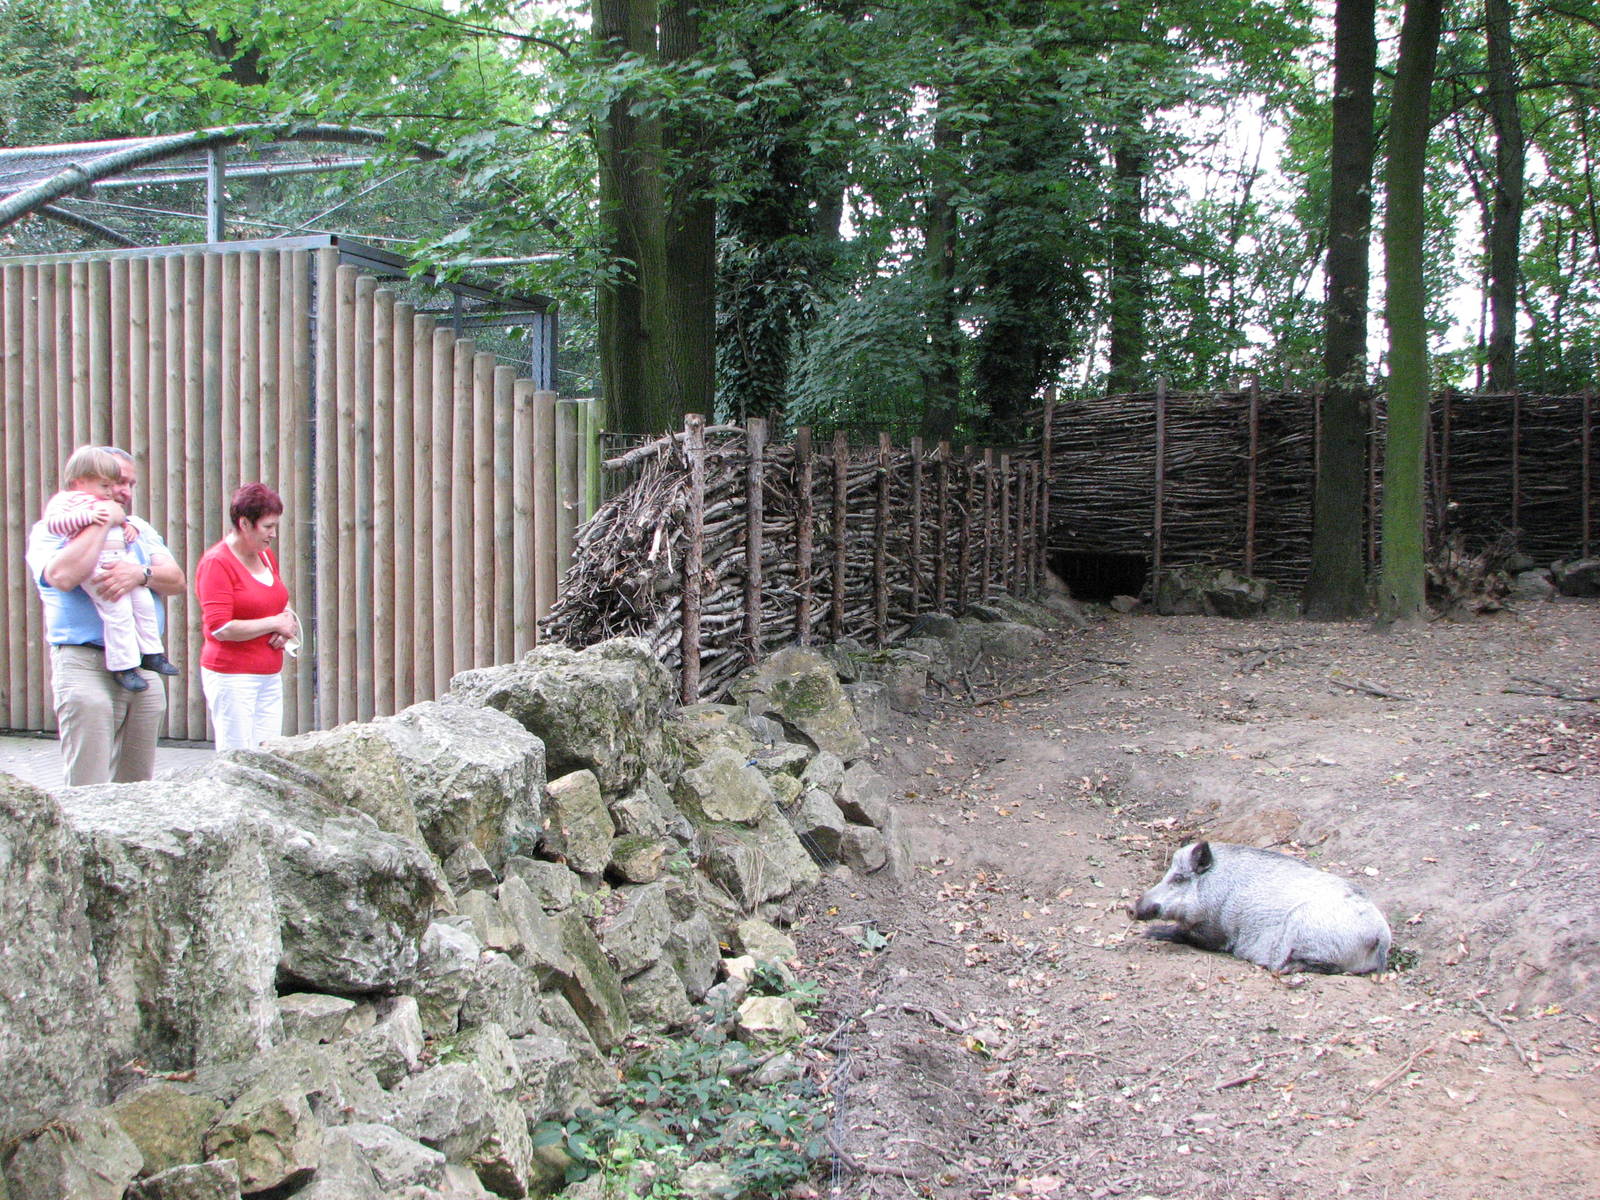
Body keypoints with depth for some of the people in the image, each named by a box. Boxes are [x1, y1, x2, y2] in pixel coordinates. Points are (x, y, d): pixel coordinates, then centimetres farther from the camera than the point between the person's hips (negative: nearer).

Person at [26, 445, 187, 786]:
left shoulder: (138, 529, 19)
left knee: (138, 786, 8)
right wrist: (103, 522, -11)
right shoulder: (51, 529, 2)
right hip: (86, 665, -5)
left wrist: (142, 573, -16)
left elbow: (177, 580, 6)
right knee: (88, 790, -10)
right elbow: (63, 576, -19)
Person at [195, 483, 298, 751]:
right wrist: (274, 623, -10)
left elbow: (281, 603, 29)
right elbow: (220, 628, -18)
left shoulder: (266, 555, 13)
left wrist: (285, 630, 5)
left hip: (270, 676, 7)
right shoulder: (216, 563, -11)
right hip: (232, 677, -7)